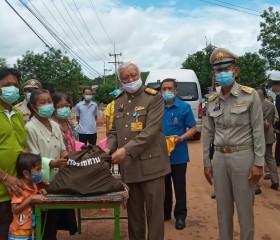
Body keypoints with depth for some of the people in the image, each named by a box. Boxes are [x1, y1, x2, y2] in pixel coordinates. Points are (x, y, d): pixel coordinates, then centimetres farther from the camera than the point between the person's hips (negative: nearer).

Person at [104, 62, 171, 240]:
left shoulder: (154, 98, -5)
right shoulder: (118, 101, 14)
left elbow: (151, 131, -16)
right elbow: (115, 130, 17)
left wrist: (126, 149, -22)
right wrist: (109, 148, -3)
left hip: (150, 163, -5)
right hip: (128, 165, 5)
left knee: (154, 211, 3)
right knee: (134, 211, 15)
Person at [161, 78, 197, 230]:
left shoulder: (184, 107, -5)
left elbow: (193, 128, -4)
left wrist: (181, 138, -20)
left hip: (178, 154, -3)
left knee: (179, 186, 6)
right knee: (164, 185, 15)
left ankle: (180, 216, 20)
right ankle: (165, 213, 30)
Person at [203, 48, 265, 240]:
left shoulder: (250, 96, -5)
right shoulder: (213, 101, 7)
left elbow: (258, 131, -7)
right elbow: (208, 133, 10)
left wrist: (258, 163, -11)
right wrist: (207, 162, 8)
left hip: (243, 156, -4)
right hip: (219, 158, 4)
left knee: (244, 208, 6)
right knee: (223, 207, 14)